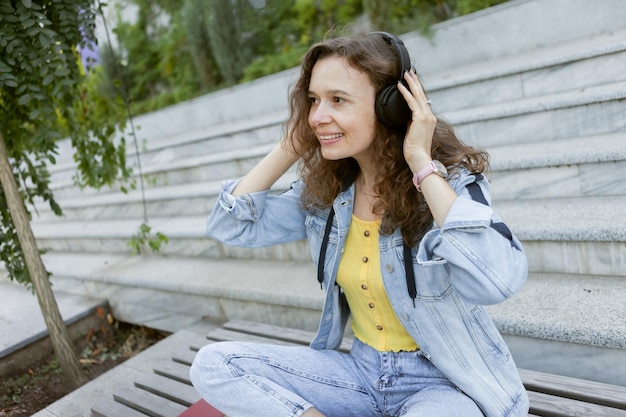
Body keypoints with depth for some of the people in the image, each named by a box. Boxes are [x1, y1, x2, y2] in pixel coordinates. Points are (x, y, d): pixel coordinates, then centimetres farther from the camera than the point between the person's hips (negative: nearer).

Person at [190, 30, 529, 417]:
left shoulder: (451, 180, -18)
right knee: (213, 364, -8)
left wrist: (422, 162, -30)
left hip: (443, 382, -4)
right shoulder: (324, 190, -3)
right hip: (363, 370, 5)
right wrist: (290, 147, -8)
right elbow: (230, 225, -1)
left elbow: (499, 280, -37)